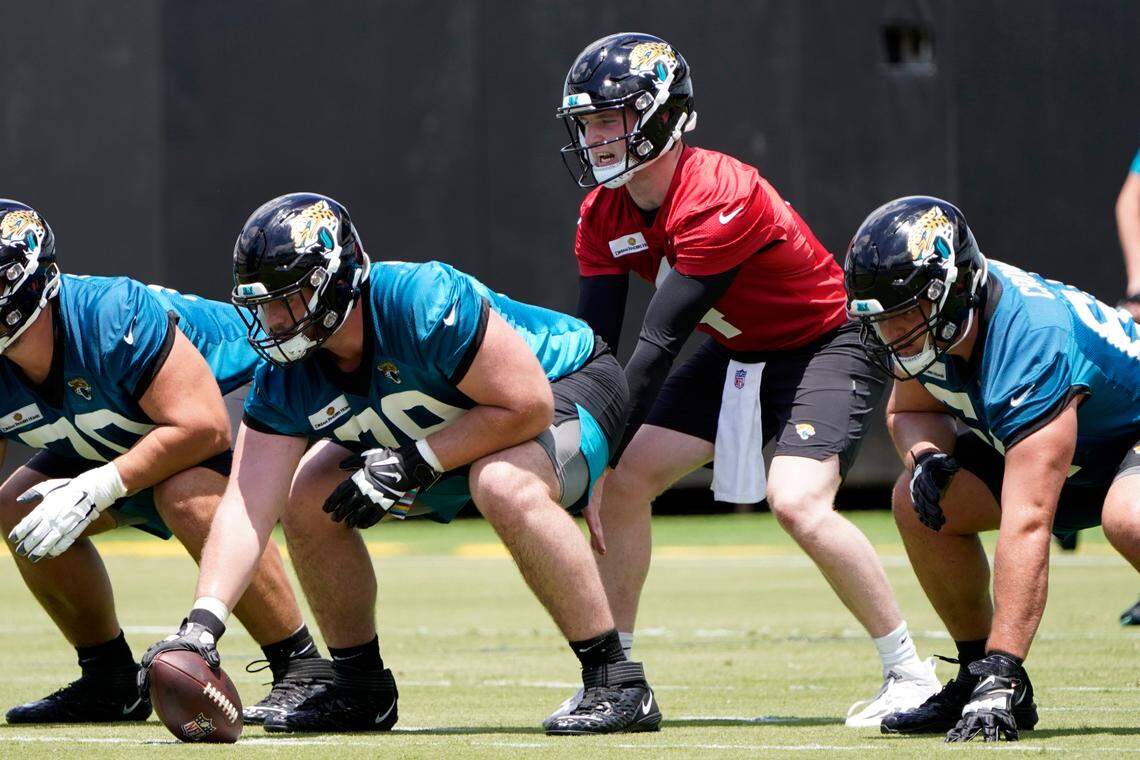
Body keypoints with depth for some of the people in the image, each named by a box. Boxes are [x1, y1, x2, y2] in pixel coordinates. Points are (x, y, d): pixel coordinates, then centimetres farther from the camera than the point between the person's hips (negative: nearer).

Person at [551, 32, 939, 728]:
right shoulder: (605, 214, -6)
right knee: (623, 484, -1)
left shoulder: (717, 198, -32)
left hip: (827, 344, -8)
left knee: (798, 502, -28)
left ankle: (911, 675, -14)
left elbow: (657, 347, -31)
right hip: (736, 352, 8)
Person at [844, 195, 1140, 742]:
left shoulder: (1033, 341, -38)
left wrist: (1002, 669, -47)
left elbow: (1026, 525, -43)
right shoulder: (926, 324, -16)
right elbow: (909, 409, 6)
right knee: (918, 502, -9)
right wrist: (924, 456, -20)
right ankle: (979, 677, 4)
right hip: (1079, 454, 8)